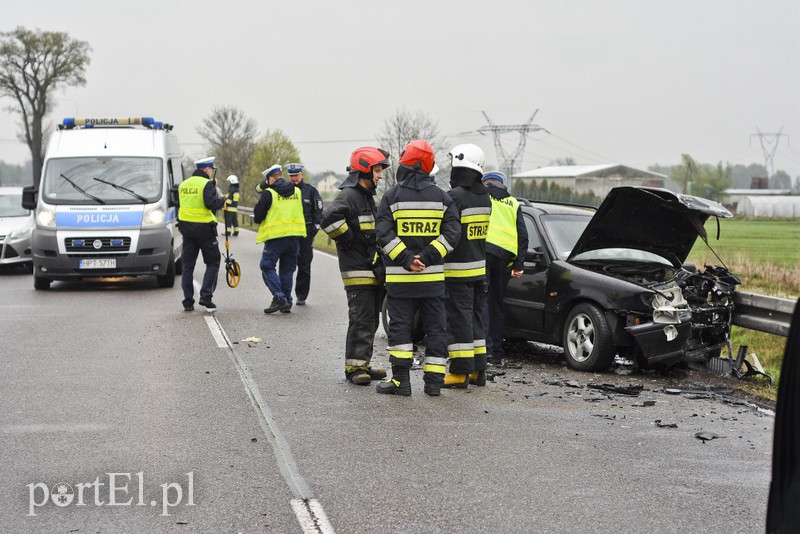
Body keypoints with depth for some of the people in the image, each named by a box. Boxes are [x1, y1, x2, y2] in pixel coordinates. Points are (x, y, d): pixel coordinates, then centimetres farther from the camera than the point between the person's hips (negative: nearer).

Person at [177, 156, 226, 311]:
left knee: (188, 265, 9)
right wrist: (223, 200, -2)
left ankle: (188, 301, 7)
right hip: (204, 227, -6)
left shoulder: (183, 184, 11)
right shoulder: (207, 184, -10)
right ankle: (206, 296, -5)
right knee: (213, 263, 7)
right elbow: (211, 203, -22)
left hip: (186, 227, 6)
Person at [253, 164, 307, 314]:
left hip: (275, 236, -5)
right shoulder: (297, 191, 9)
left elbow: (257, 217, -5)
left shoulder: (269, 193, -7)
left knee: (267, 267, 3)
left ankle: (279, 298, -11)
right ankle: (287, 303, 11)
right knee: (288, 269, 13)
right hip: (295, 235, 5)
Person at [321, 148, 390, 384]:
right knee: (361, 319, -9)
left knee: (371, 320, 12)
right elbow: (329, 218, -31)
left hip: (373, 271, 10)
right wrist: (347, 240, -20)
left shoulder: (367, 196, 20)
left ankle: (363, 365, 19)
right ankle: (354, 366, -4)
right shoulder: (349, 196, -12)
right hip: (358, 271, -10)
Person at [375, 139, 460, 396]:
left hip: (400, 277, -2)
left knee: (400, 326, 3)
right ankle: (434, 380, 9)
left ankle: (401, 380, 0)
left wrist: (405, 259, -12)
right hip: (433, 276, 2)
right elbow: (452, 232, -3)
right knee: (435, 327, 9)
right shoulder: (442, 197, 5)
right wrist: (428, 256, -9)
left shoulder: (393, 196, -3)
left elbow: (384, 234, -12)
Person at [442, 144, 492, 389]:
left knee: (458, 319, -3)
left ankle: (460, 371, -1)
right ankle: (478, 369, 19)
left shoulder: (455, 196, -16)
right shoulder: (484, 197, 10)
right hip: (479, 267, 8)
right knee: (475, 318, 15)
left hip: (457, 270, -8)